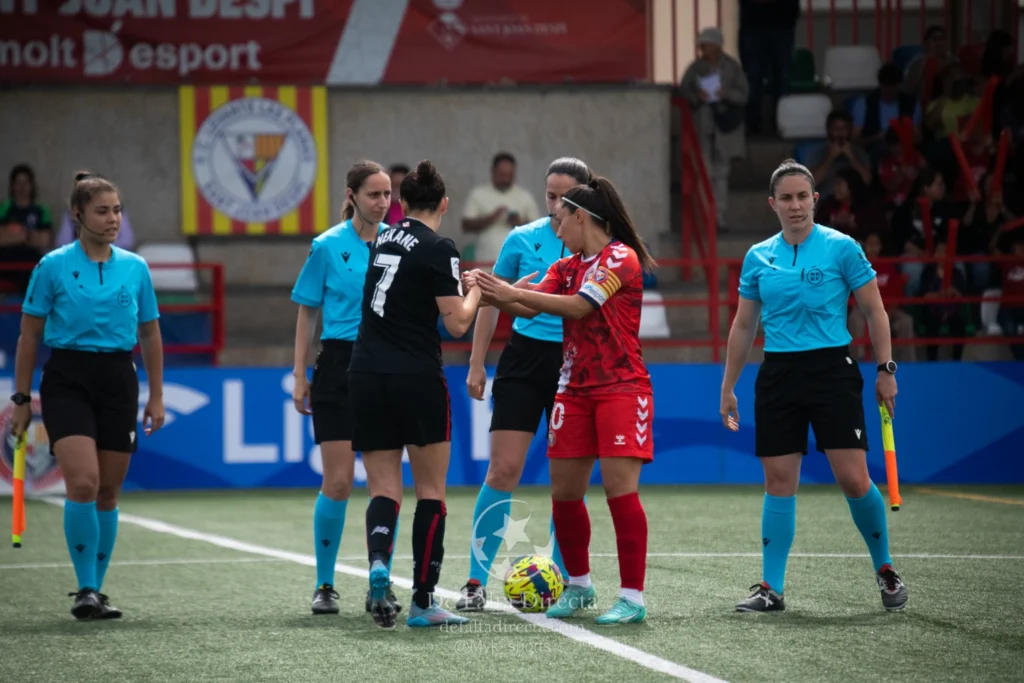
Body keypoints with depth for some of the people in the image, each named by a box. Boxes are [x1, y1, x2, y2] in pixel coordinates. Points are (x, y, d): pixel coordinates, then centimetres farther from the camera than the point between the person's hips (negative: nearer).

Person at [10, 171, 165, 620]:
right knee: (83, 482, -18)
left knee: (108, 492, 5)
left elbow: (150, 335, 14)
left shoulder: (135, 268, 7)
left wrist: (156, 397, 11)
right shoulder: (53, 267, -2)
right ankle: (85, 589, -11)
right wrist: (21, 399, 0)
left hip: (118, 381, 3)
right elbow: (29, 336, 2)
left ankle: (96, 590, 17)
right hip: (67, 379, -3)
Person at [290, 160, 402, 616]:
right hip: (340, 364, -2)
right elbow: (307, 314, 3)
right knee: (338, 482, -5)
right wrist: (300, 377, -1)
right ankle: (325, 586, 6)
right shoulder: (328, 246, -1)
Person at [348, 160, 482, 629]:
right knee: (431, 490, 6)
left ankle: (378, 562, -24)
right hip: (417, 378, -5)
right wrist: (474, 290, 8)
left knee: (384, 489, 5)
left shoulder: (384, 239, 12)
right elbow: (457, 324, -9)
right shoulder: (438, 250, -7)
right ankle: (423, 602, 4)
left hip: (366, 375, 5)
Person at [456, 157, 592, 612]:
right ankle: (476, 582, -3)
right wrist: (476, 364, 6)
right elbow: (491, 301, 9)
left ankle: (560, 580, 15)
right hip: (526, 357, 0)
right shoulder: (522, 239, 1)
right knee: (503, 471, -7)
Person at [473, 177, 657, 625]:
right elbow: (529, 308, 2)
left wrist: (513, 292, -22)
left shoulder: (621, 257, -10)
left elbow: (579, 306, -20)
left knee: (620, 488, -13)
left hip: (621, 389, -7)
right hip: (573, 390, 7)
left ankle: (632, 597, -10)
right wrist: (490, 293, -15)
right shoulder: (567, 266, 13)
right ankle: (579, 585, 23)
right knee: (564, 492, 6)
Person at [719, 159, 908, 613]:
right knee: (778, 482, 2)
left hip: (832, 371, -3)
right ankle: (771, 588, 6)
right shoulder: (758, 257, 8)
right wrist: (728, 387, 17)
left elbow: (874, 311, 1)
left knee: (854, 479, -9)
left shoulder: (841, 248, -3)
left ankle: (885, 570, 12)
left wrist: (886, 370, -5)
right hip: (778, 375, 3)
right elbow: (743, 326, 16)